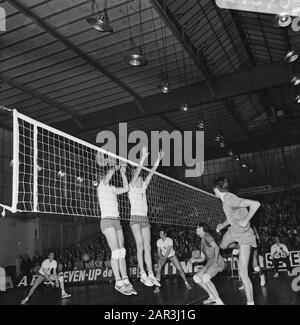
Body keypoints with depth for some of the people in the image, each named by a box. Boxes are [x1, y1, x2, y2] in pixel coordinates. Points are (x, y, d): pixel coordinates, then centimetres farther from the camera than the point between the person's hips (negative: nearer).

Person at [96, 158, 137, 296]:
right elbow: (109, 173, -20)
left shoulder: (112, 188, 18)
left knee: (122, 252, 3)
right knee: (116, 252, -12)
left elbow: (126, 188, 17)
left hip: (116, 221, 8)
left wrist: (123, 173, 14)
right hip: (107, 221, -8)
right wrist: (116, 168, -1)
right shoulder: (102, 185, -4)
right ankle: (118, 282, -6)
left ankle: (125, 281, 6)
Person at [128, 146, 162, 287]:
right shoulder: (132, 187, 2)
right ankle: (143, 275, -10)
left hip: (145, 219, 6)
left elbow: (150, 174, 12)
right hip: (135, 218, -6)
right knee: (140, 246, -12)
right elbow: (136, 173, -11)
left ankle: (150, 274, 1)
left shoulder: (143, 188, 17)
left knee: (147, 247, 1)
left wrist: (157, 161, 6)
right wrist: (143, 158, -20)